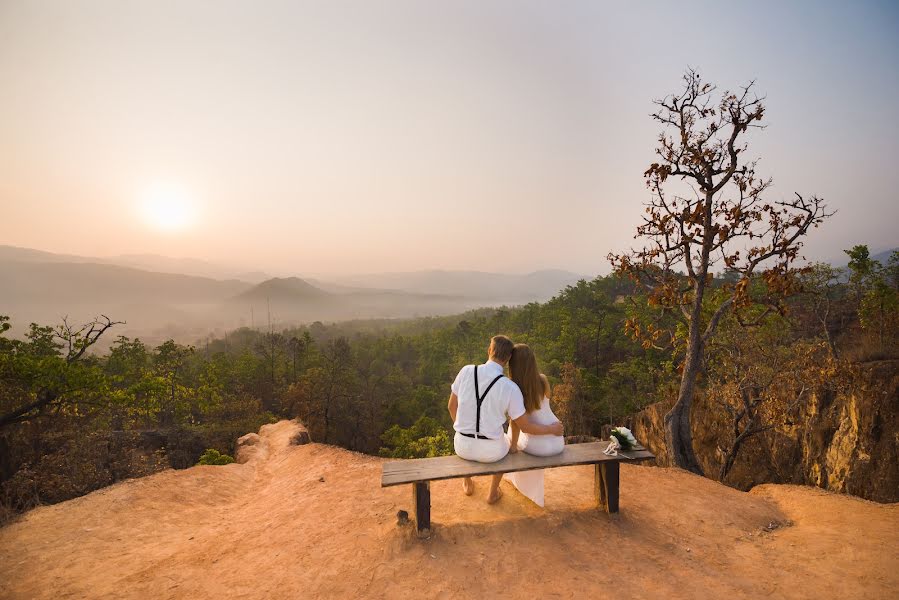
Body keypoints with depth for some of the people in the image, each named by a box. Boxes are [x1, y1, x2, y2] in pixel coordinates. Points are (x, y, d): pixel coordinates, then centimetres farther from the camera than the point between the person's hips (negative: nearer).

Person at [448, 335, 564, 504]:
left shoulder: (466, 371, -15)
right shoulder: (511, 388, -21)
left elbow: (452, 406, 0)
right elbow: (526, 427, -11)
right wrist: (552, 429, 8)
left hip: (462, 446, 2)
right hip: (490, 451, -1)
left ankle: (467, 484, 56)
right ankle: (493, 493, 49)